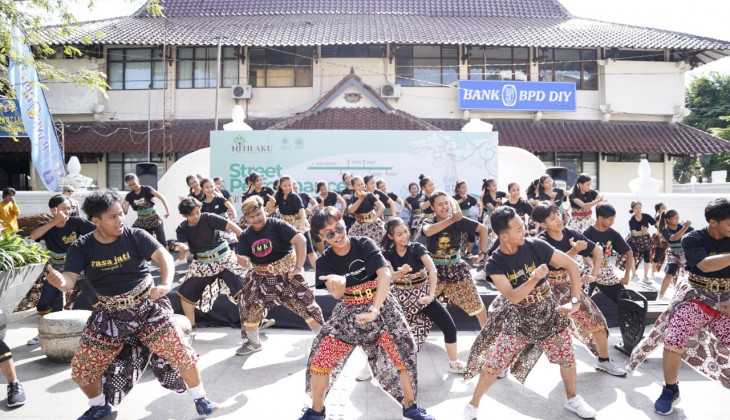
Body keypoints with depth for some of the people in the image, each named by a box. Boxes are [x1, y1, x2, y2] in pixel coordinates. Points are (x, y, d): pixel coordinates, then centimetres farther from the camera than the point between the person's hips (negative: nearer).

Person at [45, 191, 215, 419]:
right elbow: (70, 279, -17)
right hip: (110, 313, 3)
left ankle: (200, 398, 17)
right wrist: (60, 281, -42)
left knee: (180, 353, -8)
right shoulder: (81, 247, -7)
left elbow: (164, 256, -24)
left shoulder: (135, 236, -14)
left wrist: (166, 284, -43)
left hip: (147, 305, -2)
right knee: (82, 367, 6)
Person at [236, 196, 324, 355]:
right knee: (249, 305, 6)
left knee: (305, 303, -6)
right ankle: (253, 342, 29)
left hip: (287, 272, -5)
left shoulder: (277, 225, -19)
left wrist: (299, 266, -22)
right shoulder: (246, 236, -1)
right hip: (261, 276, 5)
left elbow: (301, 240, -24)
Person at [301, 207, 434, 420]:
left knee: (403, 353, -7)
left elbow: (385, 275, -24)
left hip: (381, 306, -1)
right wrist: (338, 284, -43)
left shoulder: (365, 244, -13)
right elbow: (337, 295, -19)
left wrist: (374, 309, -35)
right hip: (348, 312, 2)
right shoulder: (325, 261, -7)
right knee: (320, 358, -7)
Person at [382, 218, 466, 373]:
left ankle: (454, 363, 10)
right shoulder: (387, 254, -4)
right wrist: (400, 272, -39)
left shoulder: (417, 248, -9)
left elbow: (432, 270, -21)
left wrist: (431, 295, -32)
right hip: (401, 295, 1)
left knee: (449, 326, -8)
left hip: (422, 293, -1)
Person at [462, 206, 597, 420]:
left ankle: (572, 399, 39)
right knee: (493, 364, -4)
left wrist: (575, 301, -13)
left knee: (567, 357, 12)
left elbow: (572, 266, -10)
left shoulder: (535, 246, -16)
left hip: (548, 311, 2)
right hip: (517, 318, -2)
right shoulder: (494, 264, -18)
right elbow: (513, 297, -26)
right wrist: (535, 278, -38)